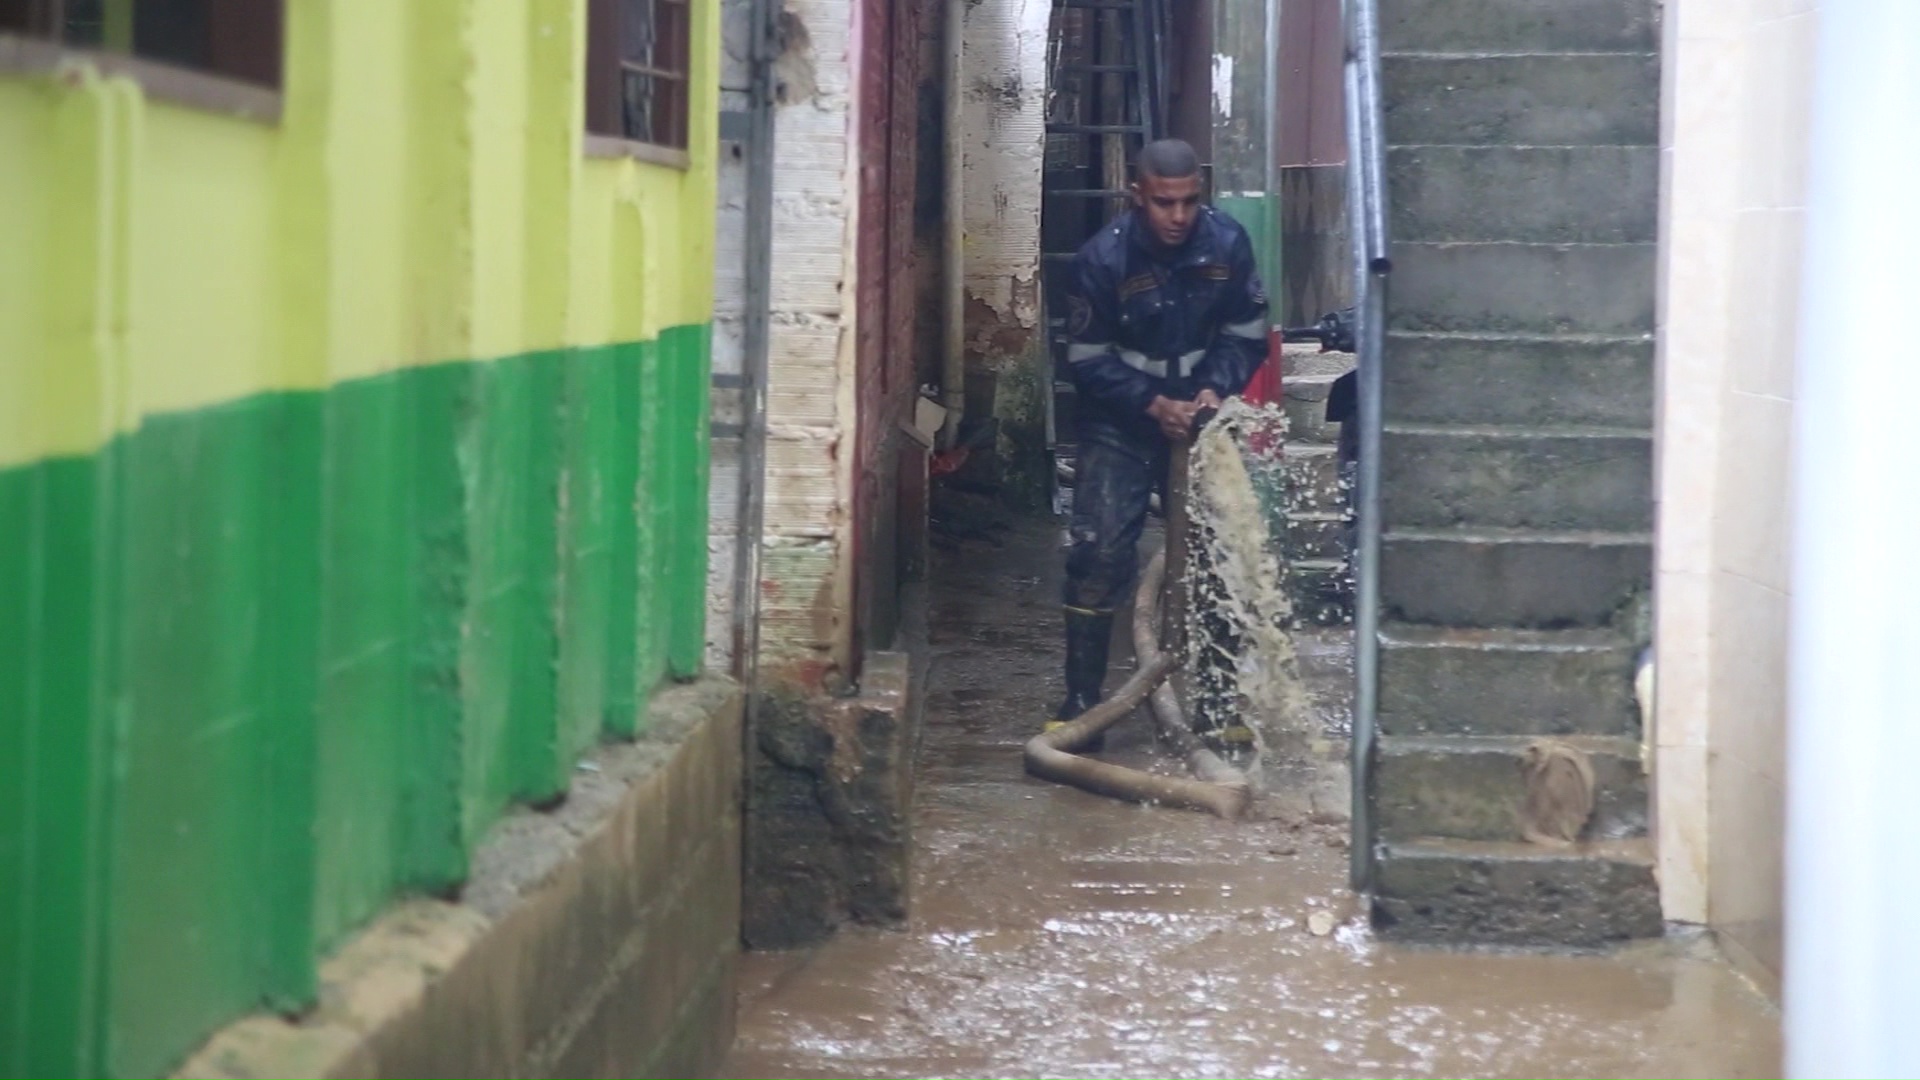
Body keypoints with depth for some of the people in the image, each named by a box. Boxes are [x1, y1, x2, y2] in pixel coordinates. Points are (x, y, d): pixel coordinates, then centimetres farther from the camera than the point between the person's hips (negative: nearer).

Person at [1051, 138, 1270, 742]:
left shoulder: (1227, 244, -11)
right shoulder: (1102, 260, -16)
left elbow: (1247, 334, 0)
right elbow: (1087, 360, -10)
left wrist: (1217, 388, -17)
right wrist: (1152, 404, -21)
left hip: (1197, 417, 2)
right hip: (1121, 427, -2)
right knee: (1099, 553, -11)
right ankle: (1082, 698, -4)